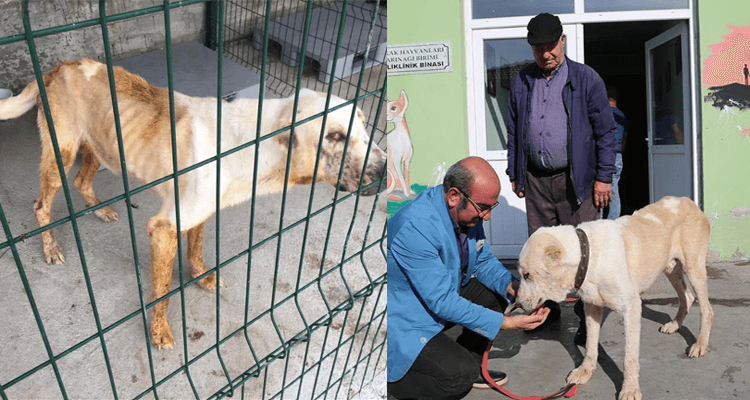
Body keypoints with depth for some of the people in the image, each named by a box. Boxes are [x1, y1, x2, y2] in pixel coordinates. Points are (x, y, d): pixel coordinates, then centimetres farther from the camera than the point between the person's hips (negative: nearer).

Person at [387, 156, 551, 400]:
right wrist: (507, 322, -28)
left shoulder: (467, 211, -6)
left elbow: (484, 260, 9)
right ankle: (395, 380, 3)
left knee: (495, 295, -1)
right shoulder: (416, 227, -33)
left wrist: (511, 286, -12)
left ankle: (469, 366, 14)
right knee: (460, 377, -21)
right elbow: (441, 301, -30)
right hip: (404, 322, -9)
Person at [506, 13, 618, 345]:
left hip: (576, 179, -4)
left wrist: (604, 177, -6)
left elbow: (606, 131, -1)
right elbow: (514, 131, 16)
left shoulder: (586, 79, -2)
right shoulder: (521, 82, 10)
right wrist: (514, 174, 13)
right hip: (536, 180, 4)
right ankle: (546, 308, 25)